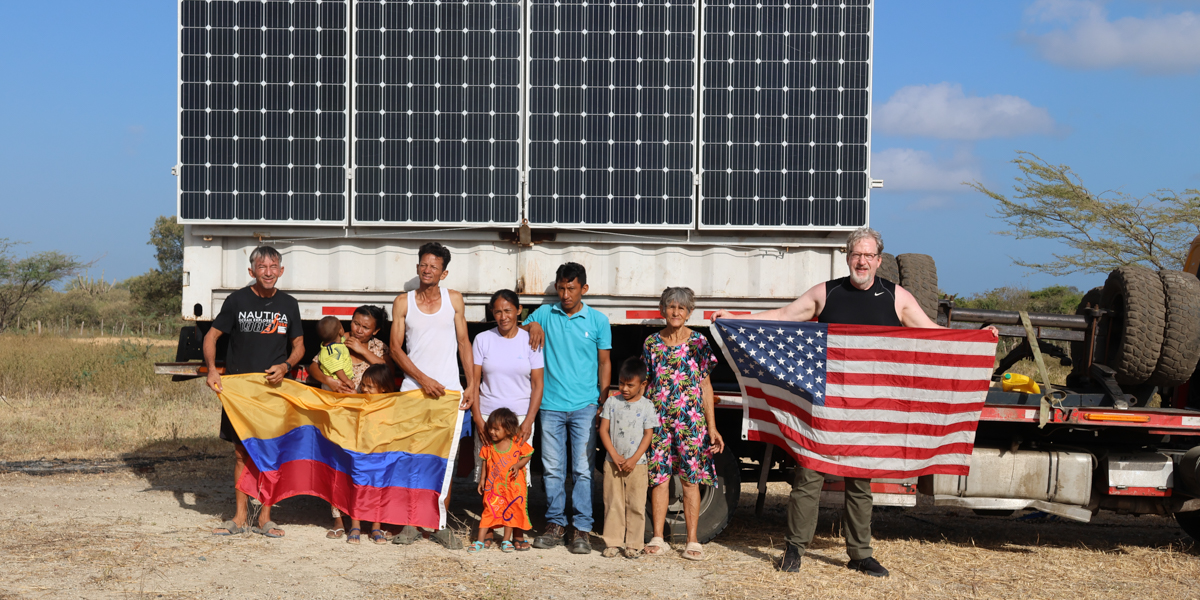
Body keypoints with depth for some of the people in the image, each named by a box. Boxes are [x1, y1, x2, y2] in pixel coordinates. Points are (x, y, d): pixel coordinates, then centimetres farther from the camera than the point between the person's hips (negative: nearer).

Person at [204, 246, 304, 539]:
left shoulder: (288, 305, 5)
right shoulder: (238, 300, -1)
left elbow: (298, 346, 13)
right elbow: (211, 336, 3)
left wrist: (285, 366, -8)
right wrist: (212, 369, -13)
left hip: (274, 387, 1)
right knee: (242, 452, 3)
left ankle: (265, 517, 10)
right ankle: (240, 516, 11)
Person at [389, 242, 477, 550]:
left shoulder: (454, 299, 9)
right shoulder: (403, 302, 7)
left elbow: (463, 343, 11)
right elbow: (395, 348, 3)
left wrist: (472, 384, 2)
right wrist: (423, 379, -8)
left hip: (449, 390, 0)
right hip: (413, 388, 0)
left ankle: (440, 524, 6)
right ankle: (410, 522, 6)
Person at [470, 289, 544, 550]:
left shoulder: (530, 340, 3)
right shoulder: (483, 340, 4)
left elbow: (537, 385, 2)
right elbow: (473, 382, 4)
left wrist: (528, 422, -7)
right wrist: (478, 420, -5)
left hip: (520, 415, -1)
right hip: (487, 415, 1)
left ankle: (519, 530, 5)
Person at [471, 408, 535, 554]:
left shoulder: (518, 444, -10)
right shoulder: (488, 446, -2)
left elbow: (527, 456, -1)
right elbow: (486, 462, 9)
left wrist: (518, 465, -17)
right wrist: (482, 479, 7)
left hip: (513, 486, -1)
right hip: (494, 486, 1)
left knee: (510, 511, 8)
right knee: (489, 511, -1)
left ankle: (506, 540, 20)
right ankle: (480, 540, 2)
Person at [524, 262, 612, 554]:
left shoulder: (597, 321, 4)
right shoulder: (544, 314, 7)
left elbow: (604, 363, 8)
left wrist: (603, 404, 1)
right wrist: (532, 325, -4)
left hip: (584, 406, -2)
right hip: (551, 405, 2)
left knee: (583, 469, -3)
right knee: (552, 469, 5)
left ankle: (582, 528, 0)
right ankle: (555, 524, 15)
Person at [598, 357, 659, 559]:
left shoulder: (647, 406, -1)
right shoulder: (612, 403, 4)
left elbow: (648, 435, -3)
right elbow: (603, 430, 1)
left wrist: (633, 460, -11)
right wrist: (615, 456, -9)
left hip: (636, 465, -2)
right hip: (613, 463, 2)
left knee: (636, 505, 1)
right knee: (613, 503, 4)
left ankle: (634, 544, 9)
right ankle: (612, 542, 11)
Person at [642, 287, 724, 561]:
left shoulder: (699, 343, 2)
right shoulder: (652, 343, 6)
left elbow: (705, 386, 3)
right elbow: (644, 382, 12)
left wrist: (712, 427, -1)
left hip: (690, 420, -1)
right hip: (658, 420, 1)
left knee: (691, 480, 0)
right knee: (659, 478, 2)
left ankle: (693, 542, 5)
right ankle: (658, 538, 10)